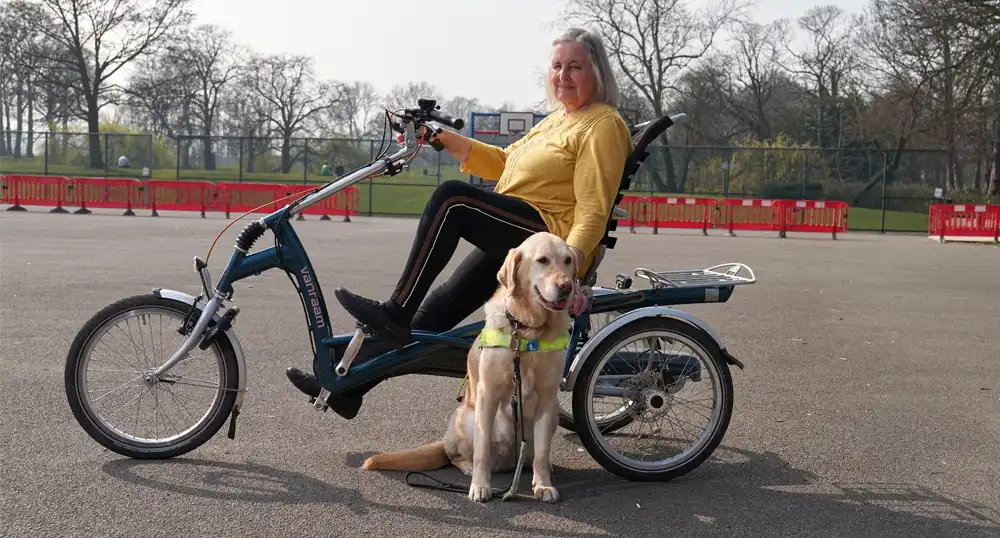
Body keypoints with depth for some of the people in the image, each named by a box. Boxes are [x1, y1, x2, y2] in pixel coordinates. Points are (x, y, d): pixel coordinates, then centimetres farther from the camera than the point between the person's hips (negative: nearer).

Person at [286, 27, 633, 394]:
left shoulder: (603, 125, -4)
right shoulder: (556, 120, 24)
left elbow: (594, 208, -15)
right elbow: (502, 163, 23)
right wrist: (443, 138, 12)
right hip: (513, 241, 9)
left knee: (452, 199, -24)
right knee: (442, 305, 3)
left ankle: (396, 312, -21)